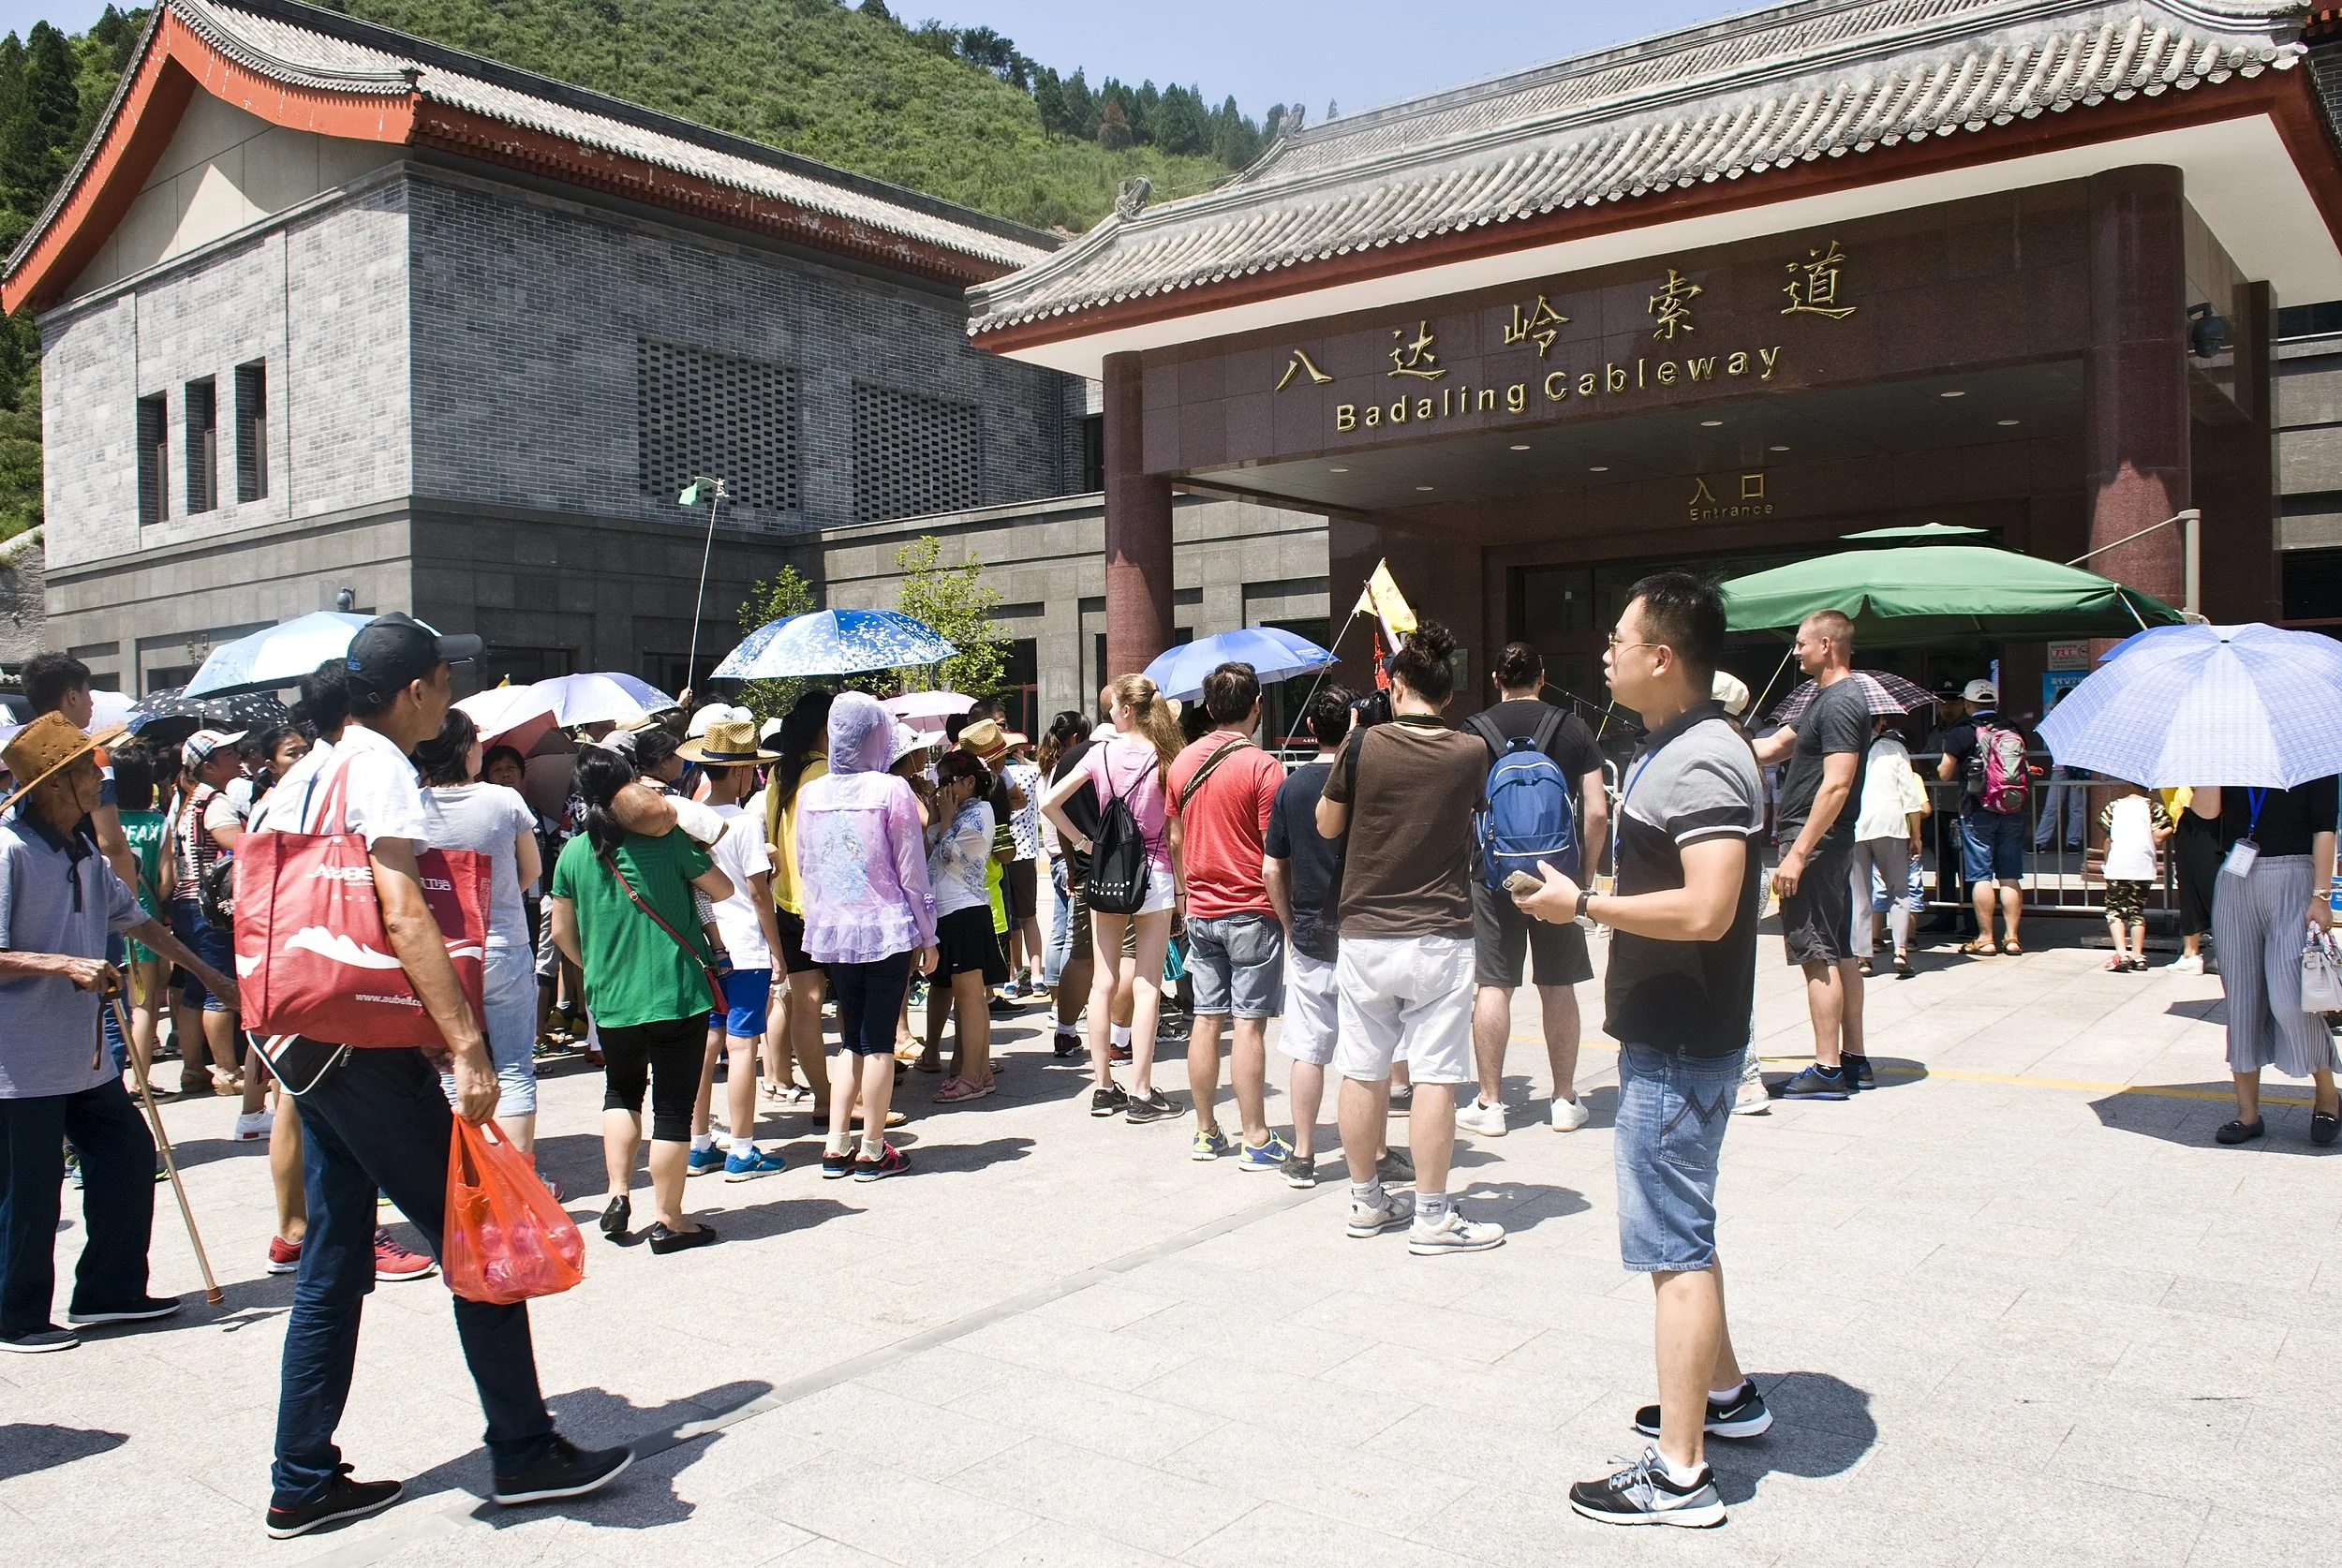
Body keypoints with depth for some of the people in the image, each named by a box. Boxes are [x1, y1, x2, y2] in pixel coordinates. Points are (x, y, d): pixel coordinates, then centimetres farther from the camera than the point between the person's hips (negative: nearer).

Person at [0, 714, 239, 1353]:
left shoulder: (83, 849, 9)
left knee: (127, 1154, 12)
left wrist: (211, 975, 24)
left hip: (82, 1053, 9)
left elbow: (134, 918, 21)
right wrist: (63, 964, -28)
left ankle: (110, 1290, 25)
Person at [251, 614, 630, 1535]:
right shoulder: (380, 767, -12)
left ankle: (303, 1482, 21)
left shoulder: (305, 773, 16)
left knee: (333, 1264, 14)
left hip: (307, 1046, 9)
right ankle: (525, 1454, 9)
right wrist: (468, 1045, -27)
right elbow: (404, 914, -23)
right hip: (369, 1051, -9)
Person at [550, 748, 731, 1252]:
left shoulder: (573, 853, 0)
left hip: (610, 1000, 4)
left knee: (621, 1092, 26)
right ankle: (668, 1220, 11)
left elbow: (562, 931, 8)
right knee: (673, 1108, 5)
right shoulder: (665, 838, -10)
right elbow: (723, 889, -1)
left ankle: (618, 1194, 18)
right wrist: (694, 855, 17)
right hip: (677, 996, -3)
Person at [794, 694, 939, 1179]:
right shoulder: (892, 791, -11)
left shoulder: (810, 794, 2)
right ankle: (872, 1151, 11)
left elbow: (804, 868, 11)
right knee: (879, 1042, 4)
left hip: (832, 932, 4)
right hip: (887, 930, -4)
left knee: (850, 1040, 16)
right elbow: (911, 871, -7)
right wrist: (927, 937, 1)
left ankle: (836, 1147, 16)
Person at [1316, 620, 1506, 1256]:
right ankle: (1431, 1217, 7)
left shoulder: (1364, 745, -7)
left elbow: (1327, 825, 6)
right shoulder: (1470, 754, -5)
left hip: (1363, 935, 1)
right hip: (1439, 938, -1)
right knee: (1434, 1078, 2)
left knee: (1362, 1072, 12)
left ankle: (1367, 1201, 24)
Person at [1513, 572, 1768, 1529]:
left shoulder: (1702, 764, -20)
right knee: (1680, 1231, 23)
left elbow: (1707, 909, -30)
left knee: (1672, 1244, -4)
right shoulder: (1670, 750, 13)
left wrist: (1582, 905, -21)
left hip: (1681, 1048, -11)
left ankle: (1679, 1475, 5)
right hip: (1664, 1034, 11)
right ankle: (1724, 1394, 39)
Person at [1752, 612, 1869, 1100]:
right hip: (1830, 845, 11)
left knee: (1819, 957, -8)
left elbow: (1836, 785, -23)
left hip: (1816, 843, -11)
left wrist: (1799, 853, -24)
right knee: (1840, 954, 13)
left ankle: (1827, 1070, -5)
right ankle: (1853, 1059, 20)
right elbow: (1768, 749, 23)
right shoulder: (1827, 699, 17)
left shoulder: (1841, 703, -16)